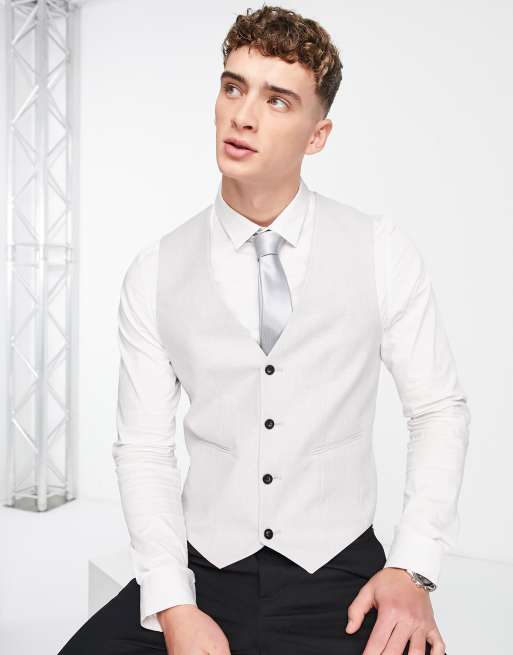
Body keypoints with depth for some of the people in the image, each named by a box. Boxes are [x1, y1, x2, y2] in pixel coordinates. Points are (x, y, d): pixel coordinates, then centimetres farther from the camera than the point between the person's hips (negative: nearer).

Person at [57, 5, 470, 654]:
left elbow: (438, 410, -1)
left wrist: (413, 569, -11)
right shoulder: (155, 274, -2)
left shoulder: (383, 252, -5)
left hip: (340, 580, 0)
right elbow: (144, 447, -3)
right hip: (200, 572, 1)